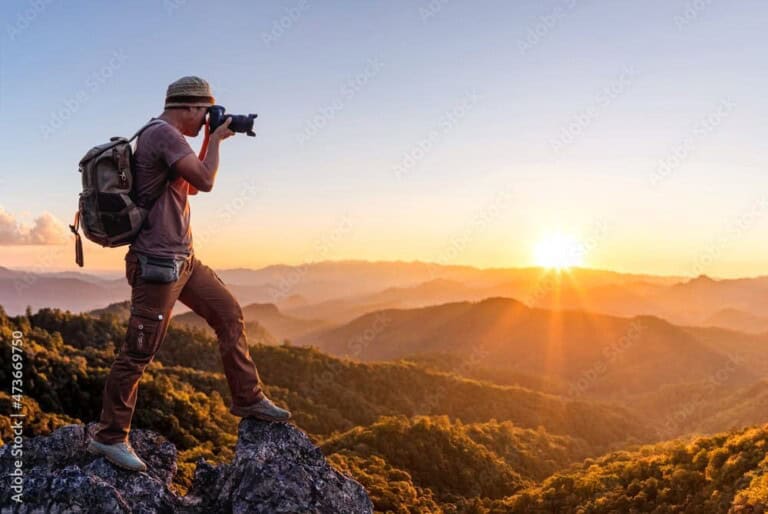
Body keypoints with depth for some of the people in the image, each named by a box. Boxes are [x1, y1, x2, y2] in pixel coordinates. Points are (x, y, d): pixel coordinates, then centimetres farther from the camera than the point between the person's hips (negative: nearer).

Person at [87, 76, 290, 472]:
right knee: (139, 352, -2)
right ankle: (109, 437, 13)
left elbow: (192, 185, 25)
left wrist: (210, 141, 17)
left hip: (183, 259, 10)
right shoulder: (164, 134, -16)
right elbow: (206, 181, -23)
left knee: (229, 314, 12)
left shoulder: (167, 137, 15)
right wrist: (216, 139, -7)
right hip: (158, 263, -10)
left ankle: (248, 399, 23)